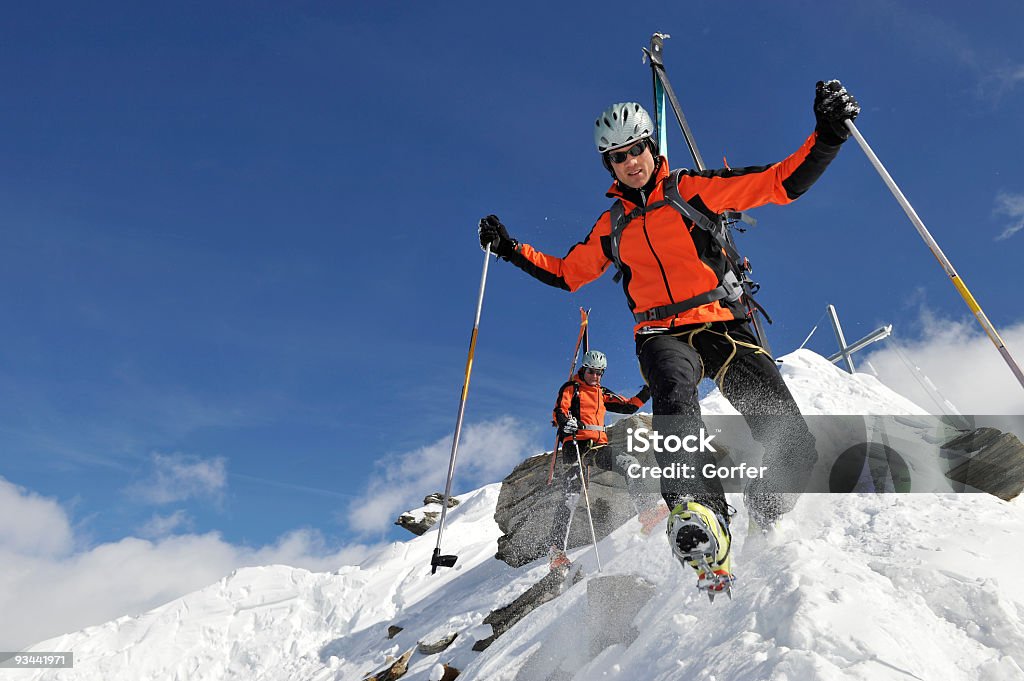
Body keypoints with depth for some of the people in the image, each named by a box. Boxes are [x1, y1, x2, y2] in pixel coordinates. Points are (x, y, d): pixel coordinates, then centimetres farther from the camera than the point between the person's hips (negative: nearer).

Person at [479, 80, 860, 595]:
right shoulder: (611, 227, 18)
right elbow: (566, 274, 28)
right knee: (673, 390, -38)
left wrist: (827, 133, -10)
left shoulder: (692, 190, 8)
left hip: (724, 325, 0)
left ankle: (769, 528, 7)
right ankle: (699, 518, -53)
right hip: (663, 336, 1)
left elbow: (782, 183, 3)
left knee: (793, 446, -18)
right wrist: (512, 250, 21)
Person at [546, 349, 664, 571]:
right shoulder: (571, 388, 9)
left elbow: (629, 406, 24)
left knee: (629, 464, -18)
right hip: (575, 444, -5)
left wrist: (647, 392, 11)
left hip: (598, 445, 5)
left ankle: (647, 510, -22)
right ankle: (555, 549, -16)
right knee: (571, 496, -15)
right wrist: (565, 421, -29)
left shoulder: (603, 394, 25)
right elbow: (559, 411, -6)